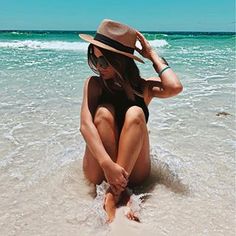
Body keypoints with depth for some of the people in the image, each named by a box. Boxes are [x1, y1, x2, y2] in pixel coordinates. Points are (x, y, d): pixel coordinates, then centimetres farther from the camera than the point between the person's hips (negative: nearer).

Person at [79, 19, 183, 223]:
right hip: (99, 171, 0)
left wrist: (152, 55, -9)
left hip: (133, 172, 0)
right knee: (103, 113, -23)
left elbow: (175, 87, -23)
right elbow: (85, 125, -18)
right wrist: (107, 164, -32)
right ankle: (118, 193, -27)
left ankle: (114, 195, -33)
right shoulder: (94, 84, -3)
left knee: (135, 113, -23)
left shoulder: (144, 87, -1)